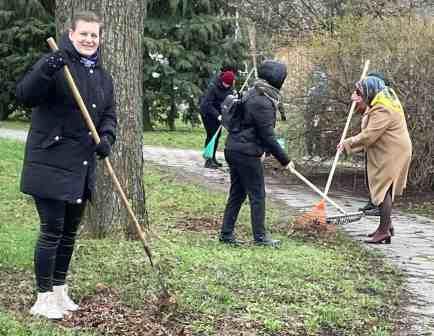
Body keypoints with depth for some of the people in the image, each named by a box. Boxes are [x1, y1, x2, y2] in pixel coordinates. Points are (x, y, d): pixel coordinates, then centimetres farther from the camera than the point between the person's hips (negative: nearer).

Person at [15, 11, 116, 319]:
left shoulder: (103, 76, 13)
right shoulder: (55, 65, -9)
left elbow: (109, 114, 13)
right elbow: (25, 96, -20)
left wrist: (107, 137, -8)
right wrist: (45, 72, -38)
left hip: (83, 167, 7)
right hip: (51, 164, -7)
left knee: (70, 232, 16)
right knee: (52, 231, -5)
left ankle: (60, 290, 30)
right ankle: (44, 297, 7)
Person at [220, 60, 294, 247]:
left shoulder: (252, 94, 12)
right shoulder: (263, 103, -19)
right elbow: (268, 136, -18)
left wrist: (262, 149, 28)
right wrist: (284, 160, -11)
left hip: (233, 149, 9)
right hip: (247, 154, -9)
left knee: (237, 193, 14)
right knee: (257, 195, 1)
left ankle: (226, 233, 18)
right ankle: (260, 237, 8)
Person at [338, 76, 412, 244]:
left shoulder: (382, 110, -22)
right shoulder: (384, 100, 12)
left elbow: (368, 136, -26)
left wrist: (347, 143, -16)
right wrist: (360, 103, 14)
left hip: (391, 155, -11)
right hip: (387, 154, 11)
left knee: (383, 189, -10)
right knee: (384, 189, 17)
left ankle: (384, 231, -10)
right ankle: (386, 225, 26)